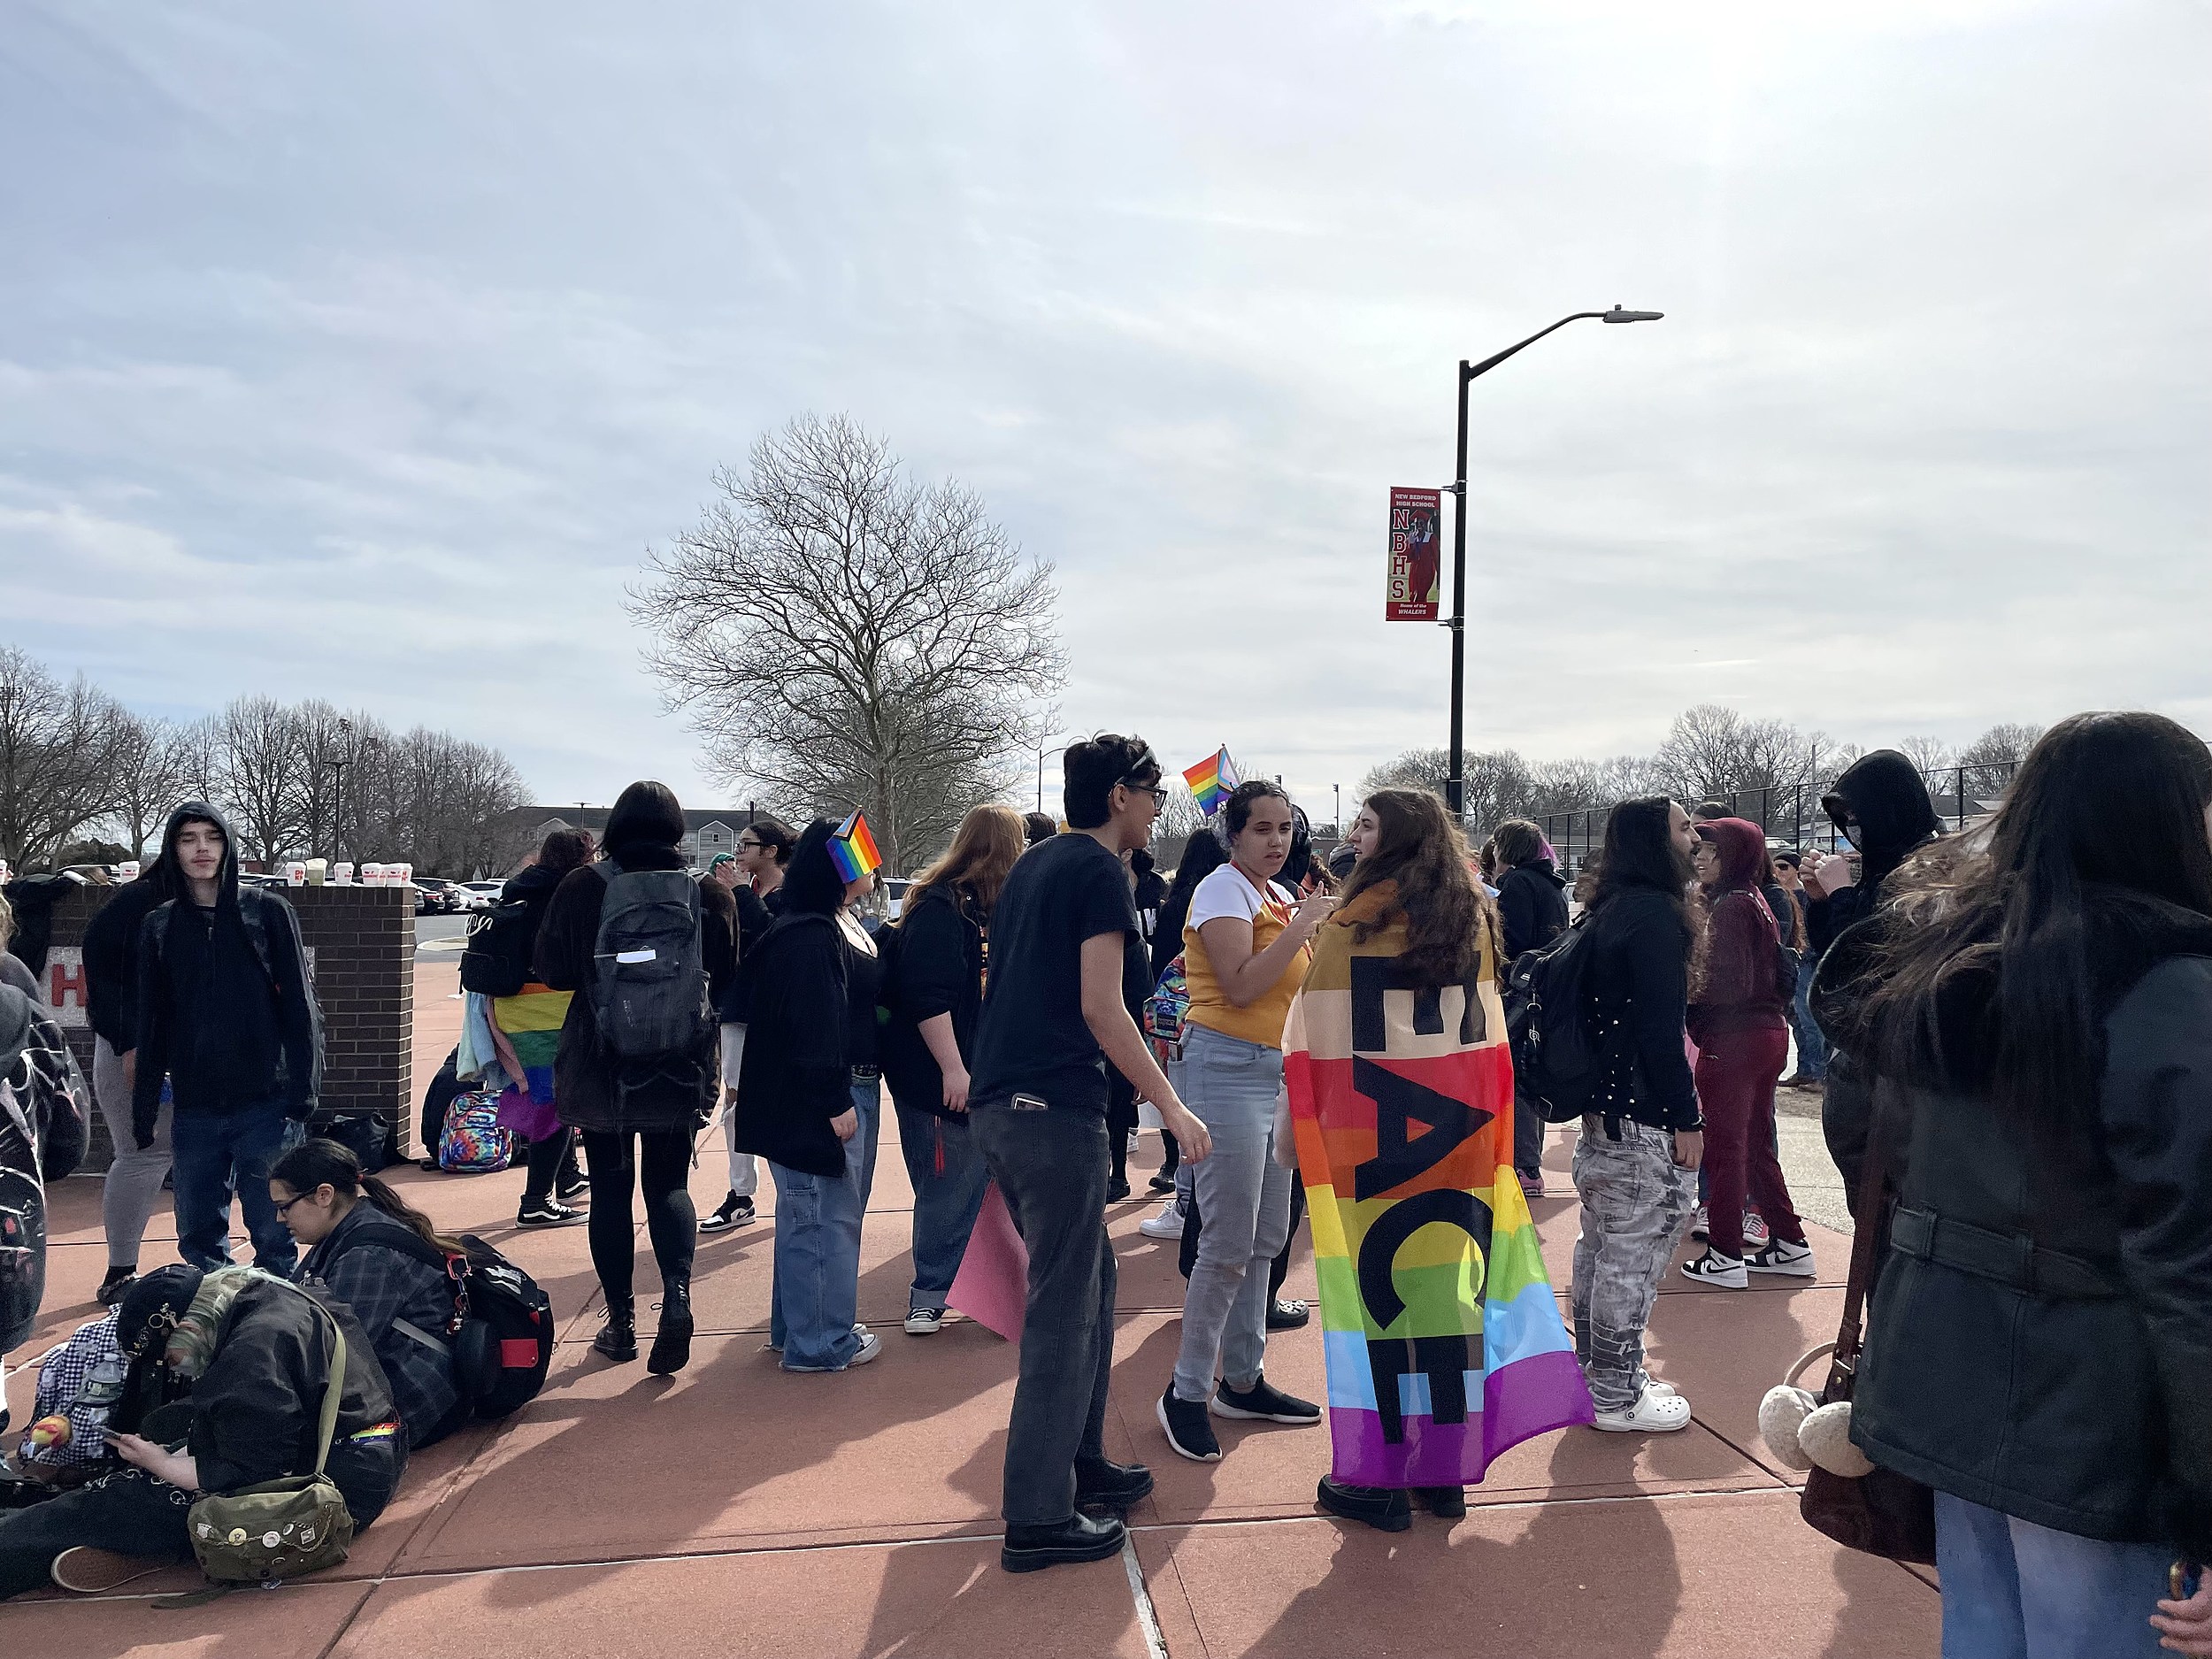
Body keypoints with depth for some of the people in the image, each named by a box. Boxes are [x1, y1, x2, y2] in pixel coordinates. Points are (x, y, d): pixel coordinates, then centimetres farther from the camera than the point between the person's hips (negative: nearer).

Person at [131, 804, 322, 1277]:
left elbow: (299, 1004, -2)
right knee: (198, 1238, 10)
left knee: (273, 1235, 0)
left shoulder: (268, 911, 0)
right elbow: (151, 1023, 12)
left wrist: (303, 1089, -8)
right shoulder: (158, 926, 9)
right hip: (194, 1110, 3)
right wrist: (143, 1108, 10)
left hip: (265, 1104, -3)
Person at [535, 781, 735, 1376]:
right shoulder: (708, 892, -4)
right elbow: (729, 975, 4)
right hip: (681, 1069, 1)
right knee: (667, 1183, 12)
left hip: (599, 1065, -1)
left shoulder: (581, 888, -7)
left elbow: (552, 970, -1)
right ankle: (677, 1292, -11)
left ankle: (621, 1322, 15)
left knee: (610, 1189, 12)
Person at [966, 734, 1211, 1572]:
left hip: (997, 1103, 9)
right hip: (1054, 1110, -9)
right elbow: (1100, 1007, -16)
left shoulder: (1034, 862, 17)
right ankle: (1038, 1517, 5)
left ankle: (1079, 1461, 29)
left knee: (1090, 1275, 20)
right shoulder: (1100, 871, -9)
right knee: (1063, 1308, -2)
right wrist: (1172, 1107, -11)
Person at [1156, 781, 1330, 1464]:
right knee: (1229, 1246, -7)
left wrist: (1319, 929, 3)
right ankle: (1186, 1393, 5)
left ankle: (1242, 1381, 24)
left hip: (1276, 1073, 9)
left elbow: (1299, 984, 15)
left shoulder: (1279, 896, 16)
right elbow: (1240, 986, -21)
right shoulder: (1222, 890, -10)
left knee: (1266, 1239, 13)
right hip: (1229, 1069, -9)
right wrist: (1300, 926, -16)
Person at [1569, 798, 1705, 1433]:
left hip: (1602, 1106, 10)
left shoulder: (1610, 910, 12)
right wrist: (1687, 1119, -16)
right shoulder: (1655, 912, -17)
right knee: (1634, 1253, -1)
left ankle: (1594, 1370, 29)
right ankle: (1617, 1397, 8)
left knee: (1600, 1245, 17)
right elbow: (1661, 1029, -21)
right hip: (1644, 1118, -10)